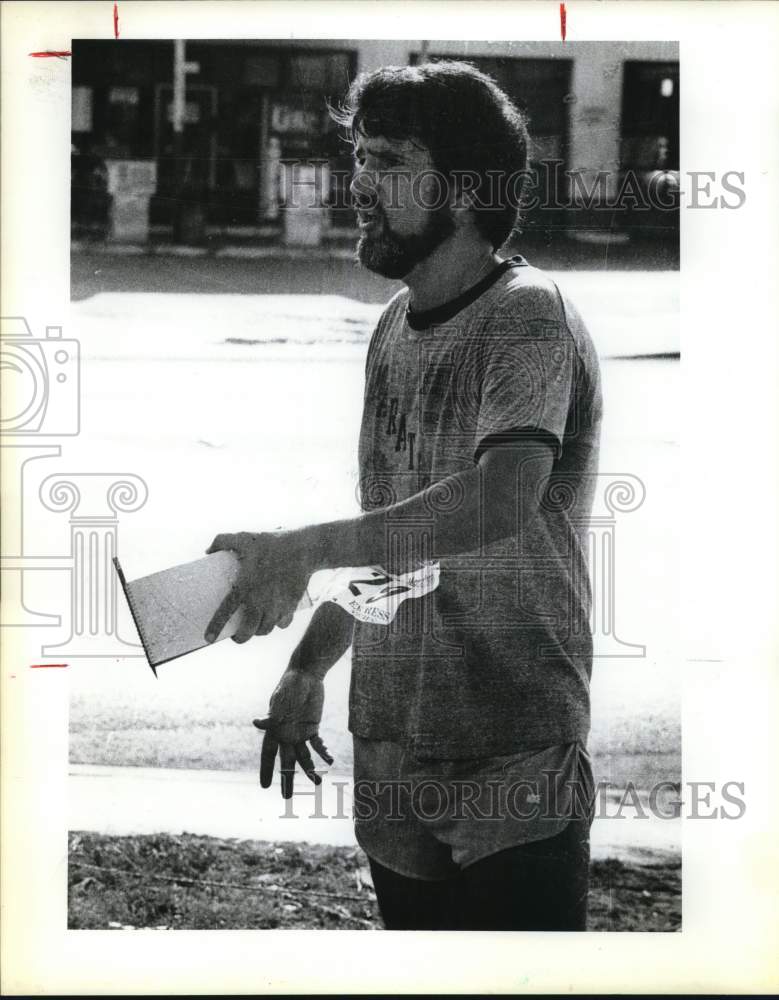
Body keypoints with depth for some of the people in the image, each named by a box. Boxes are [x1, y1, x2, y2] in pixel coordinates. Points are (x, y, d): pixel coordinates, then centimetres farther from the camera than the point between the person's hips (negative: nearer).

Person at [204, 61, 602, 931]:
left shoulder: (528, 319, -14)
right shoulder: (394, 327, 11)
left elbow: (502, 499, -31)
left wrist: (304, 551, -38)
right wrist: (307, 669, 17)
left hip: (512, 776, -7)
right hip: (392, 768, 7)